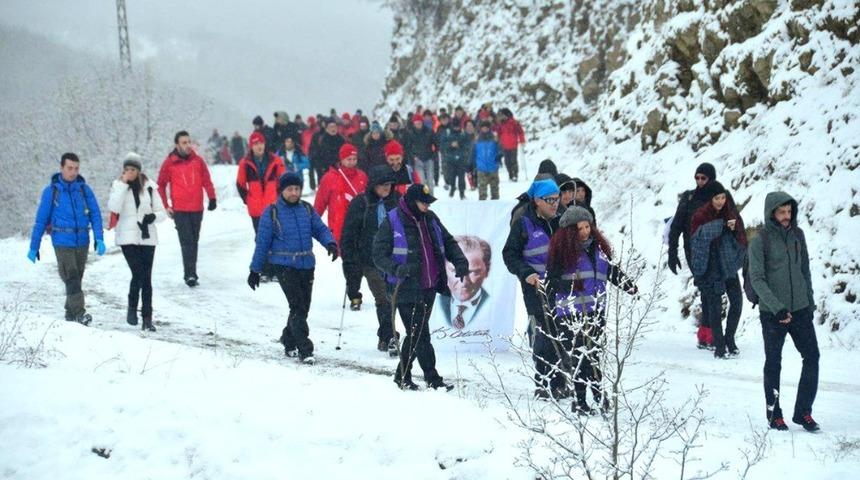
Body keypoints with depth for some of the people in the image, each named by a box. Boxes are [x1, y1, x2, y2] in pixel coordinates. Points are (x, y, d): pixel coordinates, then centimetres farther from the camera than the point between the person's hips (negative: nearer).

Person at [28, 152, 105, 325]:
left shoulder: (84, 189, 3)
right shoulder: (51, 191, -3)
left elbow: (95, 215, 2)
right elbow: (41, 220, 0)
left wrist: (99, 239, -10)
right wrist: (34, 247, 1)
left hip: (82, 241, 3)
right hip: (62, 243, -3)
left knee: (77, 278, 10)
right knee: (71, 278, -15)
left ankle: (71, 313, 21)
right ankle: (79, 313, -23)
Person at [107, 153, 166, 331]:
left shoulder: (149, 187, 4)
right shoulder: (118, 186, 2)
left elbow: (162, 212, 8)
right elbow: (114, 207, -15)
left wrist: (153, 216, -13)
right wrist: (123, 185, -16)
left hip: (147, 237, 2)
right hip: (128, 237, -2)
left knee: (146, 278, 3)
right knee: (138, 274, -14)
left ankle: (147, 319, 10)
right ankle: (132, 307, 11)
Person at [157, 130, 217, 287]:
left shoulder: (198, 160, 5)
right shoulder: (169, 163, -2)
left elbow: (207, 181, 7)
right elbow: (161, 185, 6)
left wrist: (212, 198, -5)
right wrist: (166, 206, 0)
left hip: (197, 209, 3)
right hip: (180, 210, -3)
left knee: (194, 241, 10)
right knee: (187, 242, -11)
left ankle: (191, 273, 20)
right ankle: (190, 275, -16)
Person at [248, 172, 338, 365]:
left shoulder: (307, 209, 9)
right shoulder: (272, 212, -3)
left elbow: (320, 229, 9)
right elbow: (262, 242, 0)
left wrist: (330, 243, -13)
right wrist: (255, 270, 3)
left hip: (307, 264, 5)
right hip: (284, 266, -5)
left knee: (303, 307, 9)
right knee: (298, 307, -13)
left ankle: (289, 342, 27)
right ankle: (304, 349, -11)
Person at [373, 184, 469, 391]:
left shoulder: (430, 219, 10)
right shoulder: (391, 222, -8)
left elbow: (448, 242, 21)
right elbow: (379, 255, -9)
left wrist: (460, 260, 3)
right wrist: (397, 269, -28)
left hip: (429, 288, 6)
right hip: (407, 289, -6)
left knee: (416, 334, 12)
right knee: (420, 334, -7)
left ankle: (403, 376, 24)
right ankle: (433, 379, -3)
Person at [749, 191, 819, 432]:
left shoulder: (797, 235, 6)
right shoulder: (760, 241, -9)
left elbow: (805, 270, 14)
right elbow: (757, 278, -14)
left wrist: (810, 301, 10)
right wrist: (776, 308, -21)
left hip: (800, 309, 5)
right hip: (772, 313, -4)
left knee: (812, 356, 1)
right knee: (773, 363, 4)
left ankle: (803, 412, 11)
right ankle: (774, 414, 16)